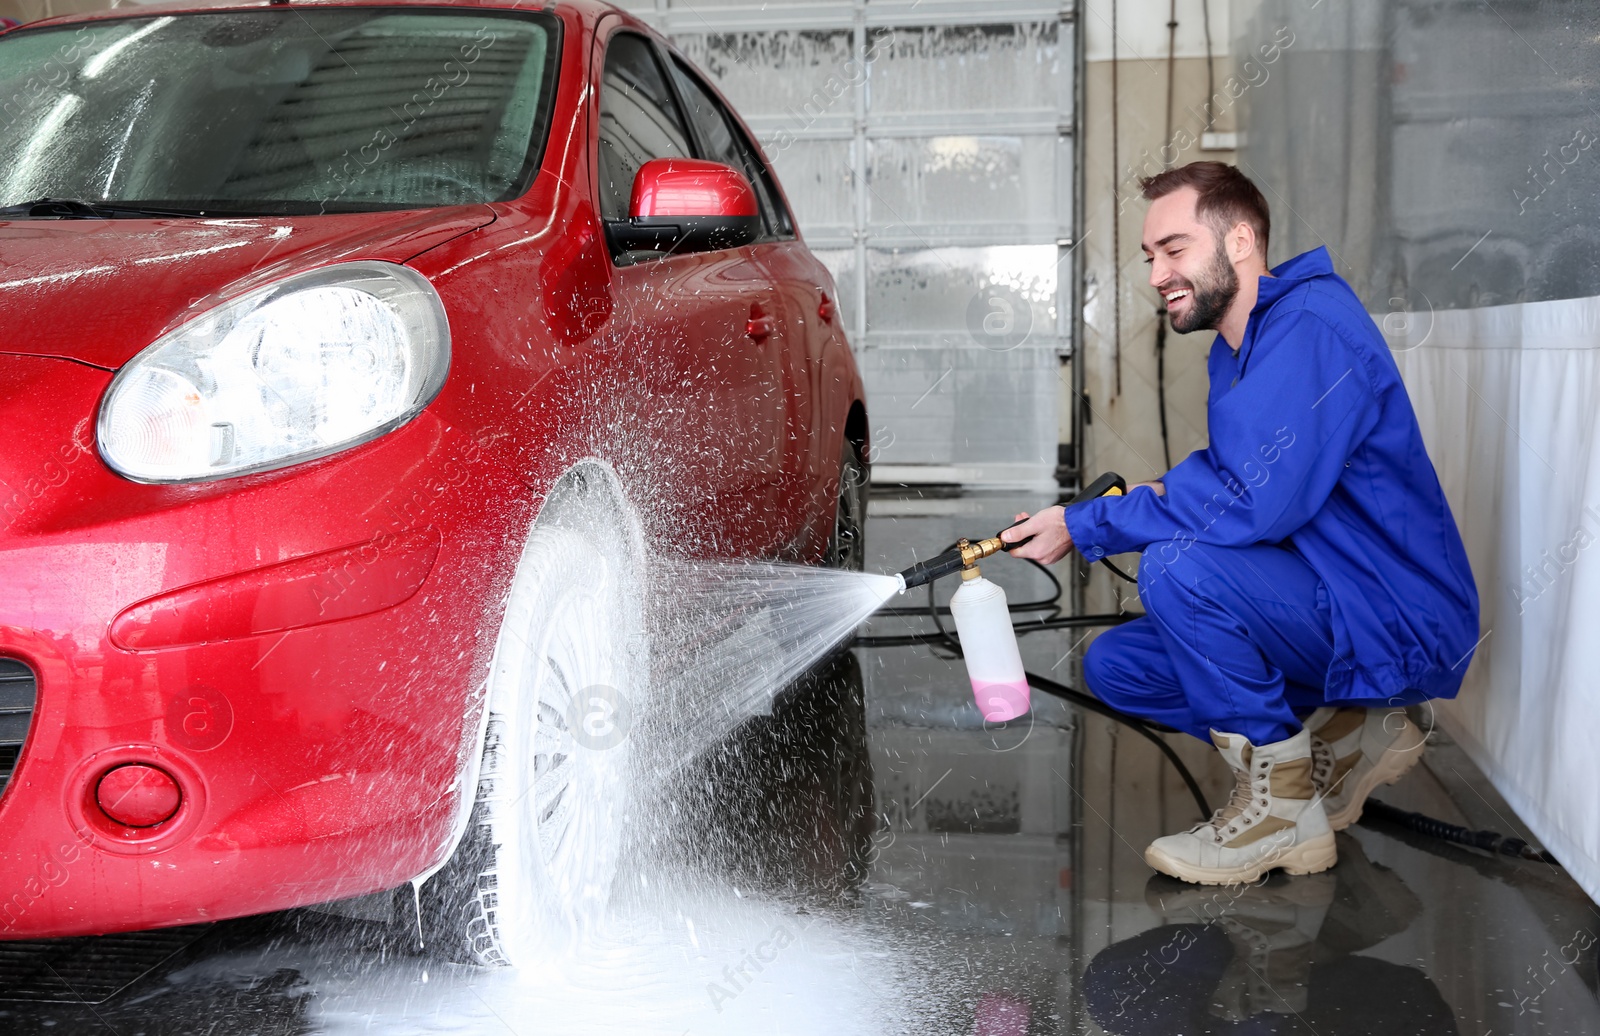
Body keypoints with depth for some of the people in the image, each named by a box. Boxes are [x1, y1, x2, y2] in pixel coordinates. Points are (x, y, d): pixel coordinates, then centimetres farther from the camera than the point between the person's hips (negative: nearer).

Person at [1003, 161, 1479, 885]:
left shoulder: (1312, 328, -20)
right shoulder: (1237, 348, 13)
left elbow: (1252, 502, -30)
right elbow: (1224, 483, 18)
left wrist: (1083, 528, -20)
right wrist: (1159, 499, -4)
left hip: (1400, 628, -10)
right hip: (1331, 610, 10)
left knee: (1178, 567, -30)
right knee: (1114, 665, 7)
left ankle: (1281, 804, -13)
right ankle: (1345, 735, 9)